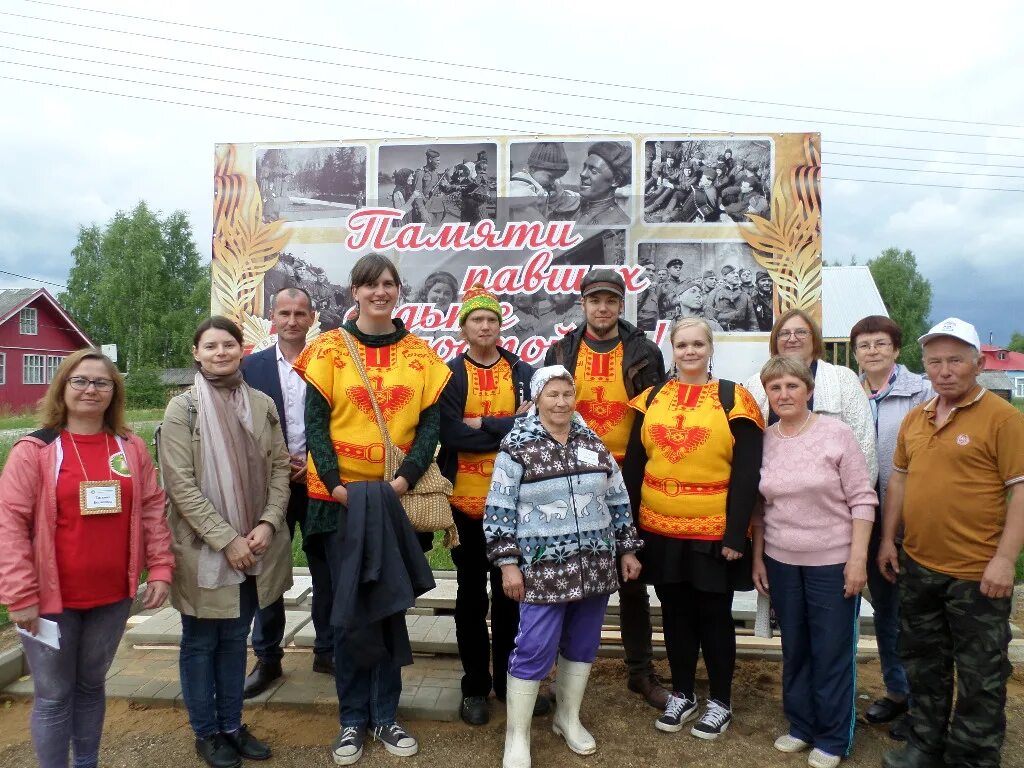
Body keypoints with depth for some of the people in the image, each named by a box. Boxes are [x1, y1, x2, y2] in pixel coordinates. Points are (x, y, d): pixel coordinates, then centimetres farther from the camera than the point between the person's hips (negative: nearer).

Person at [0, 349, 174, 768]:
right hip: (52, 598, -3)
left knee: (92, 685, 20)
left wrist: (160, 567, 0)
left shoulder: (132, 448, 2)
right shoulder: (34, 450, -8)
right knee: (54, 696, 9)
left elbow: (152, 510, 5)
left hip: (112, 595, 3)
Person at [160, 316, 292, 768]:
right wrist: (226, 539, -16)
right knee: (200, 642, 12)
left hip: (254, 549, 4)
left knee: (235, 639, 17)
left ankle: (232, 726, 32)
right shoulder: (182, 408, -8)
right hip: (203, 549, -3)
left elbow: (280, 467, 4)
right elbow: (180, 484, -13)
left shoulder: (262, 404, 3)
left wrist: (267, 524, -9)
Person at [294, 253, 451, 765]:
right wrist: (335, 484, -15)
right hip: (341, 496, -1)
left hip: (398, 497, 2)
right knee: (348, 608, 6)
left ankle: (385, 716, 24)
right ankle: (352, 719, 22)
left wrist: (407, 477, -13)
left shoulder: (419, 353, 5)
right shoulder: (330, 349, 0)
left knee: (391, 605, 9)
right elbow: (315, 422, -4)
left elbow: (430, 423, 1)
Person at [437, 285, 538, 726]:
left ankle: (508, 680, 30)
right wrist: (509, 427, -15)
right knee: (471, 595, 10)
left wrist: (482, 424, -15)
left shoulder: (524, 372, 4)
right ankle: (475, 687, 25)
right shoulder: (449, 375, -1)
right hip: (465, 500, -1)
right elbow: (451, 434, -15)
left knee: (510, 593, 13)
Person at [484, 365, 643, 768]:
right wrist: (508, 564, -11)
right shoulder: (516, 447, -7)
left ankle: (568, 717, 36)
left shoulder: (593, 443, 7)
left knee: (582, 644, 15)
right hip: (543, 568, -5)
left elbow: (617, 501, 13)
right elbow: (498, 511, -8)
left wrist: (627, 550, 11)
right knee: (534, 649, -2)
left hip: (595, 565, 5)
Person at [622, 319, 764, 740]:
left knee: (714, 616, 10)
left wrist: (735, 535, -13)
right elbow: (633, 466, 6)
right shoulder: (651, 398, 5)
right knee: (675, 613, 15)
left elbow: (747, 475, -9)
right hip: (660, 531, 3)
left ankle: (720, 702, 28)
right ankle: (682, 694, 32)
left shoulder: (734, 398, -5)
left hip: (715, 533, -3)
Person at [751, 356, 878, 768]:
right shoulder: (763, 441, 0)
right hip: (781, 562, 4)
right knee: (794, 649, 17)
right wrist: (757, 558, 8)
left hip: (834, 561, -4)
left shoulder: (837, 433, -10)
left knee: (833, 652, 7)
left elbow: (862, 499, -9)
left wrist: (858, 557, -13)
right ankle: (801, 726, 34)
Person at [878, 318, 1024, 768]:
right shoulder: (915, 418, 7)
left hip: (976, 574, -6)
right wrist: (888, 539, 10)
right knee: (924, 664, 20)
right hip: (917, 567, 6)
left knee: (980, 676, 9)